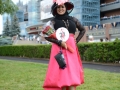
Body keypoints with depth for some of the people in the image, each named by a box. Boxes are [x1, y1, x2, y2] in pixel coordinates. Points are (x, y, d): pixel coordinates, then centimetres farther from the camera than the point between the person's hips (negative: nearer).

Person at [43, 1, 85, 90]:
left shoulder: (73, 19, 10)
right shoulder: (54, 21, 2)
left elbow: (83, 30, 22)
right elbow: (46, 35, -7)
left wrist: (76, 40, 9)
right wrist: (59, 42, -17)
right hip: (59, 48, -2)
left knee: (72, 71, 1)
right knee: (61, 72, -4)